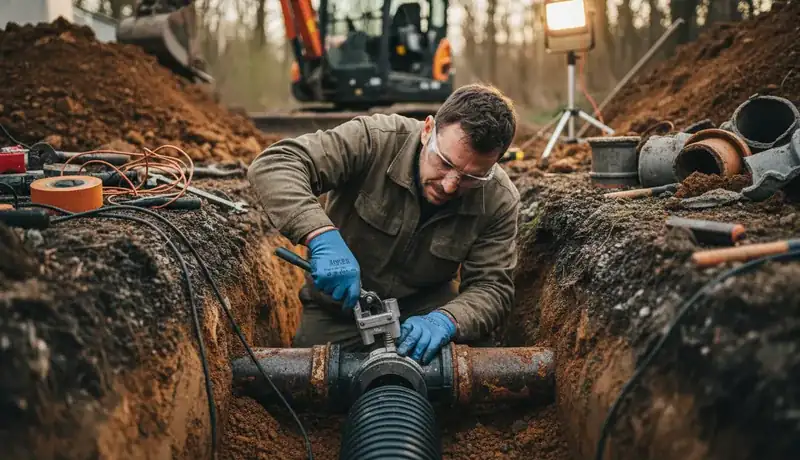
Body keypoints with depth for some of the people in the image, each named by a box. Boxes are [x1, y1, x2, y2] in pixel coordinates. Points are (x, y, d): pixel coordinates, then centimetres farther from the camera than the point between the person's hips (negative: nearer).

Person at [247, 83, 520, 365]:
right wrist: (322, 236, -47)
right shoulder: (374, 140, -25)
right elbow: (273, 164, -31)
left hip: (428, 309, 1)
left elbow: (492, 287, -15)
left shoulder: (499, 200, -16)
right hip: (338, 310, 0)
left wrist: (444, 321, -37)